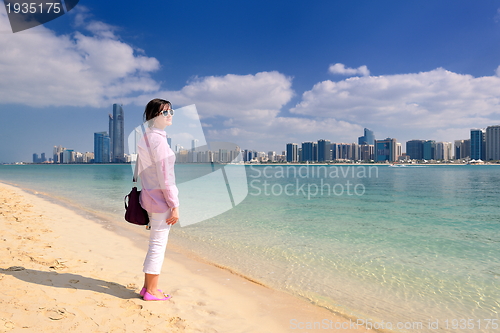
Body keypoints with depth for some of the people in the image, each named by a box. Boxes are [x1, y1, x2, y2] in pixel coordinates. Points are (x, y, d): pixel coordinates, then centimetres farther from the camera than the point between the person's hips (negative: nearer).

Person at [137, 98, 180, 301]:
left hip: (150, 197, 10)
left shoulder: (145, 138, 14)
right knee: (158, 245, 1)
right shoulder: (158, 139, -16)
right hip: (161, 199, -10)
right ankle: (151, 291, 13)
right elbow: (165, 176, -19)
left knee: (155, 244, 18)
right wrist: (175, 205, -16)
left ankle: (147, 286, 28)